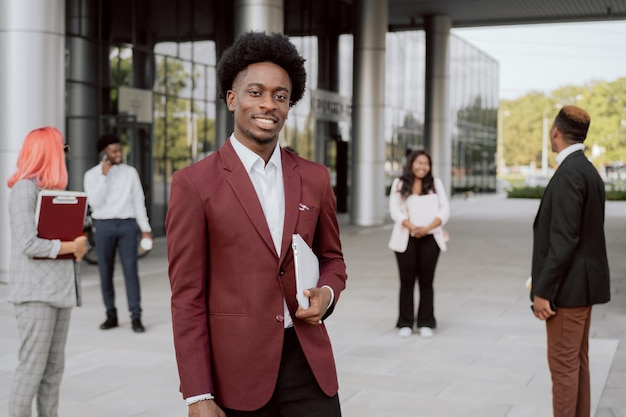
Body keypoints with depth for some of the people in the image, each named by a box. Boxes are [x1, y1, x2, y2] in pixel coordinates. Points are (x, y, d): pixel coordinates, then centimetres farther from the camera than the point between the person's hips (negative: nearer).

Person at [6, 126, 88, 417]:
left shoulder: (53, 189, 15)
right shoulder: (24, 188, -10)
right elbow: (28, 244, -18)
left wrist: (78, 245, -2)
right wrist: (71, 247, -11)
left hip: (59, 288, 8)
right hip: (35, 291, -8)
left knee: (54, 367, 9)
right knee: (32, 367, -6)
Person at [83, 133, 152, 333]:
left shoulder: (130, 172, 5)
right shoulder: (92, 175, 2)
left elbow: (139, 202, 6)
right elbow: (95, 203, -10)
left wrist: (146, 229, 1)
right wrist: (104, 175, -13)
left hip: (127, 225, 0)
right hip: (103, 226, 0)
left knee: (131, 271, -4)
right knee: (106, 273, 6)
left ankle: (136, 317, -2)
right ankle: (111, 315, 17)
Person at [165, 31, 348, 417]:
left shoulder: (315, 178, 6)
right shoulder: (194, 183, -6)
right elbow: (188, 297, -6)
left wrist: (327, 293, -5)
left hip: (308, 363, 3)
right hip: (236, 369, -3)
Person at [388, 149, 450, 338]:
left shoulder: (436, 183, 10)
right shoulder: (399, 184, 7)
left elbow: (444, 210, 2)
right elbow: (395, 210, -2)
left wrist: (427, 228, -14)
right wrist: (412, 227, -17)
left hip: (430, 238, 1)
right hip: (405, 239, -1)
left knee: (426, 281, 3)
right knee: (407, 281, 2)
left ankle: (426, 324, 10)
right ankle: (405, 323, 9)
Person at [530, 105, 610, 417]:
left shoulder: (569, 172, -19)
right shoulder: (588, 171, 13)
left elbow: (564, 239, -24)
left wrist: (543, 292, -20)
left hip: (569, 286, -10)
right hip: (581, 283, 10)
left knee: (563, 363, -3)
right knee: (576, 361, 14)